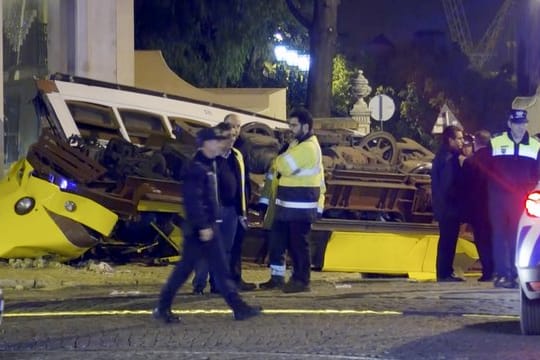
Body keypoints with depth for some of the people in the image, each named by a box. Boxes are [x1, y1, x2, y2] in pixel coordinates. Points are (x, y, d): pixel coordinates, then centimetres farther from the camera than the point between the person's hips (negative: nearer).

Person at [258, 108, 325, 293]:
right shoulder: (297, 144, 17)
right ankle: (277, 276, 19)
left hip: (300, 207, -10)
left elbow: (285, 166, -23)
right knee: (277, 239, 11)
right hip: (287, 204, 10)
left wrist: (278, 160, -4)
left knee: (298, 243, -3)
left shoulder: (308, 147, -17)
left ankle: (301, 280, 5)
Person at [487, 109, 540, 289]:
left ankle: (515, 274, 1)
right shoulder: (495, 144, 6)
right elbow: (486, 171, 7)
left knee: (519, 236, -3)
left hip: (522, 199, 0)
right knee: (500, 235, -2)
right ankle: (502, 273, 0)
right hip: (499, 198, 0)